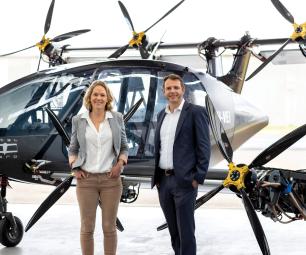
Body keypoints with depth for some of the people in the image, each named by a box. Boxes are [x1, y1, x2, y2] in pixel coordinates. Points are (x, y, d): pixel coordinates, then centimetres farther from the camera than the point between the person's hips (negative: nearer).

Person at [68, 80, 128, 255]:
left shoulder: (117, 118, 4)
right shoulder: (78, 120, 4)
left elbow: (124, 147, 10)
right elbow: (73, 149, 12)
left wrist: (120, 163, -7)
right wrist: (74, 167, -3)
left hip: (111, 179, 0)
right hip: (86, 180, 0)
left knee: (109, 226, 5)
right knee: (87, 227, 4)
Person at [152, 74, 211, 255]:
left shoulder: (196, 112, -5)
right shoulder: (162, 115, 15)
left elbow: (204, 147, -9)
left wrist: (198, 178, -14)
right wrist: (156, 176, 14)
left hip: (184, 181, -6)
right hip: (163, 181, 7)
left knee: (186, 231, -3)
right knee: (174, 231, 13)